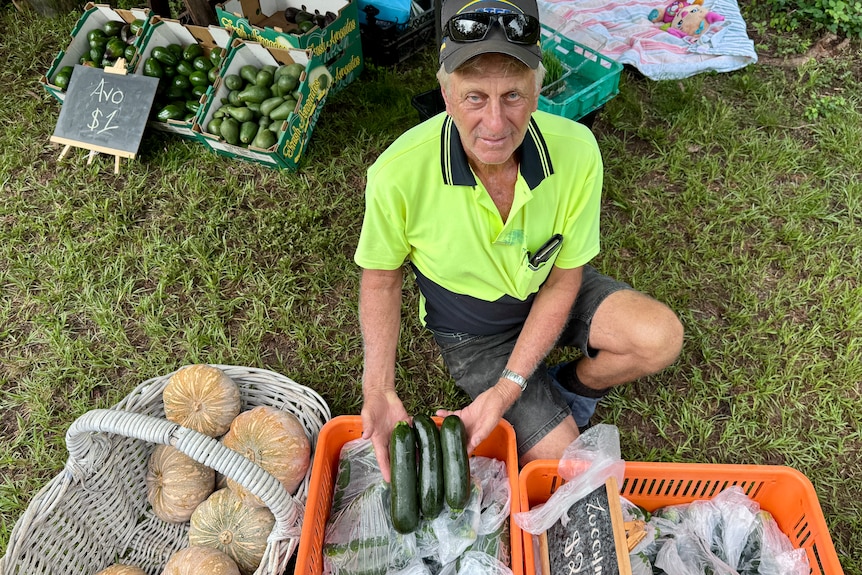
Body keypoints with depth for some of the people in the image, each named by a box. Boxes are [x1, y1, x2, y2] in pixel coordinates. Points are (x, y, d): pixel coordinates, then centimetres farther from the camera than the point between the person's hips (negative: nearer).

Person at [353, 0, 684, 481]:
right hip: (472, 329, -2)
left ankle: (573, 388, 10)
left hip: (548, 295, 3)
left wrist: (507, 388, -23)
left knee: (661, 338, -22)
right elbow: (381, 278, -12)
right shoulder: (399, 172, -32)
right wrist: (378, 389, -24)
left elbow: (564, 278, -15)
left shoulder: (576, 151, -27)